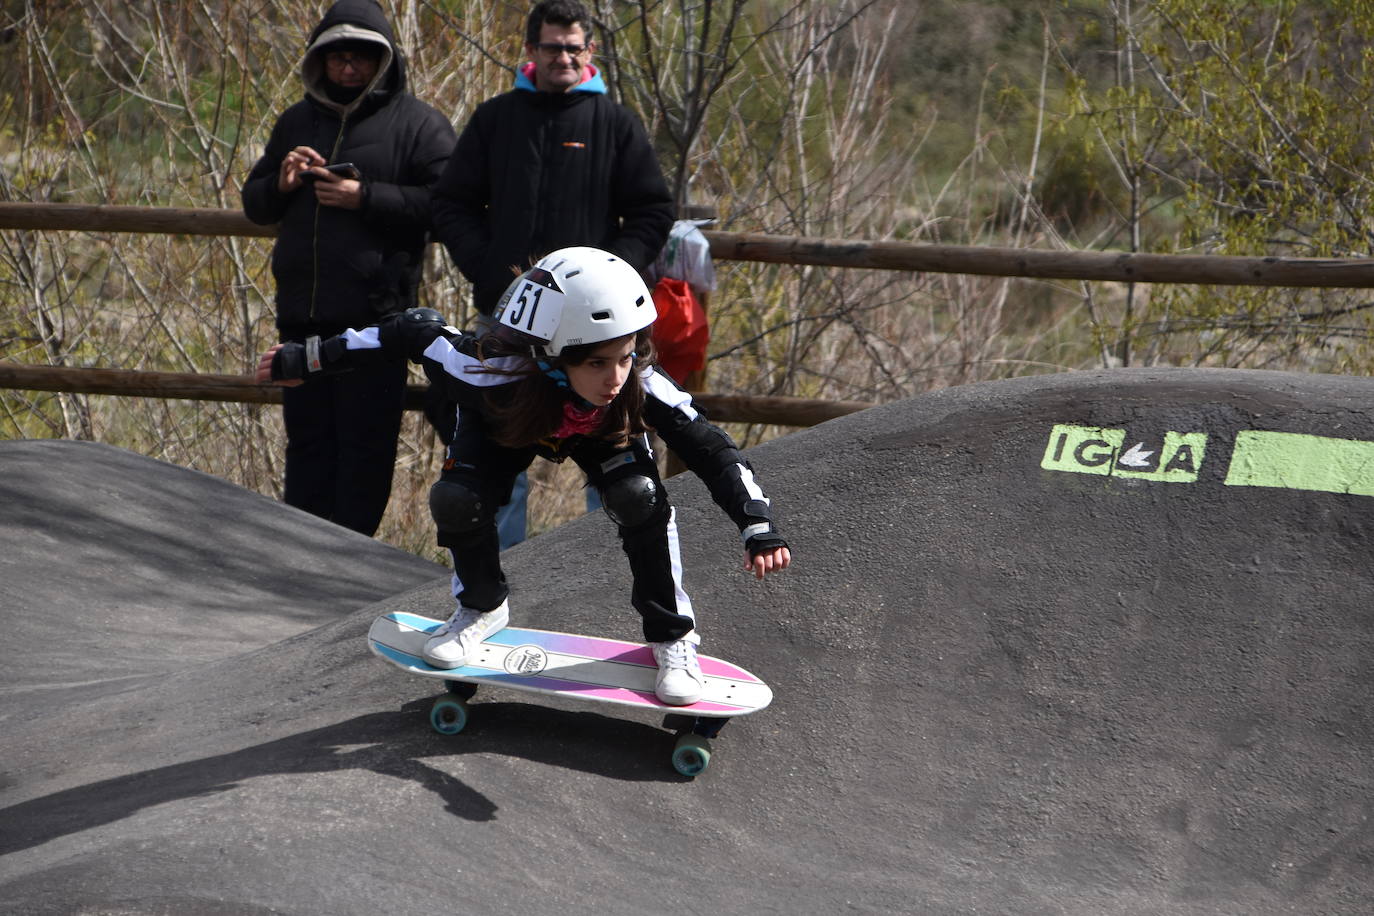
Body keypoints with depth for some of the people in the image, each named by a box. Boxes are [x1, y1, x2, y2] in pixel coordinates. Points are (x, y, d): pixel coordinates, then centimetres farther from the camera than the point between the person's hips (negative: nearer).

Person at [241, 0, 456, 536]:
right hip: (302, 316, 6)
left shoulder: (418, 123, 0)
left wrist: (366, 197, -16)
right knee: (307, 441, 9)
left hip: (376, 315, -5)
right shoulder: (298, 121, 18)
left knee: (365, 446, -4)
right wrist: (281, 184, -2)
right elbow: (254, 204, 21)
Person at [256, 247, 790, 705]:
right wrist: (304, 360, -22)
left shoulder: (642, 388, -43)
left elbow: (711, 450, -33)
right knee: (456, 501, -24)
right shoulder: (494, 376, -46)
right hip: (510, 426, 0)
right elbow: (418, 333, -30)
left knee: (640, 497, -27)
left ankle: (673, 638, -5)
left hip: (600, 435, 0)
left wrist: (758, 527, -45)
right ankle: (481, 608, 10)